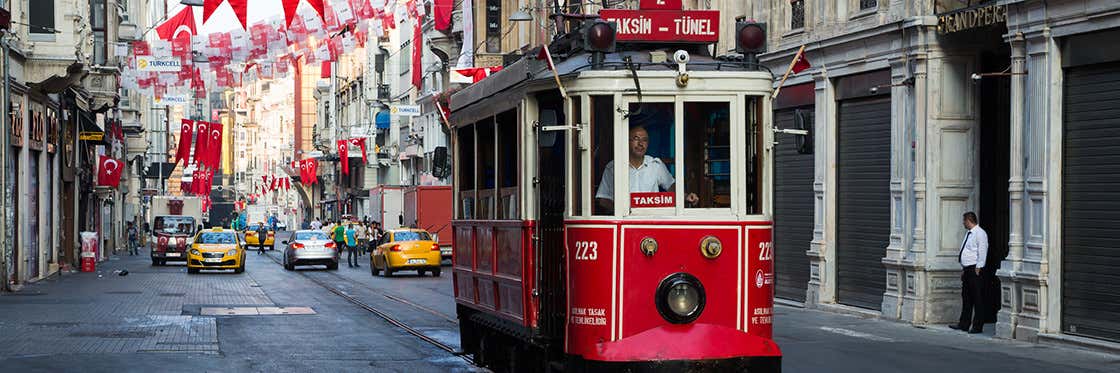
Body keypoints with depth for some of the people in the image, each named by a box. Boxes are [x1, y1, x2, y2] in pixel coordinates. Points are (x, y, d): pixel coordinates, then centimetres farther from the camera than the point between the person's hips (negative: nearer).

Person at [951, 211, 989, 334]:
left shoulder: (980, 233, -12)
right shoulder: (969, 233, 17)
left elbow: (982, 253, -15)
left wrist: (977, 270, -17)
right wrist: (963, 269, 17)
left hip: (975, 270, -9)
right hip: (967, 269, 9)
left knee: (977, 298, -3)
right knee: (966, 297, 12)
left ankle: (977, 326, 1)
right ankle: (964, 324, 18)